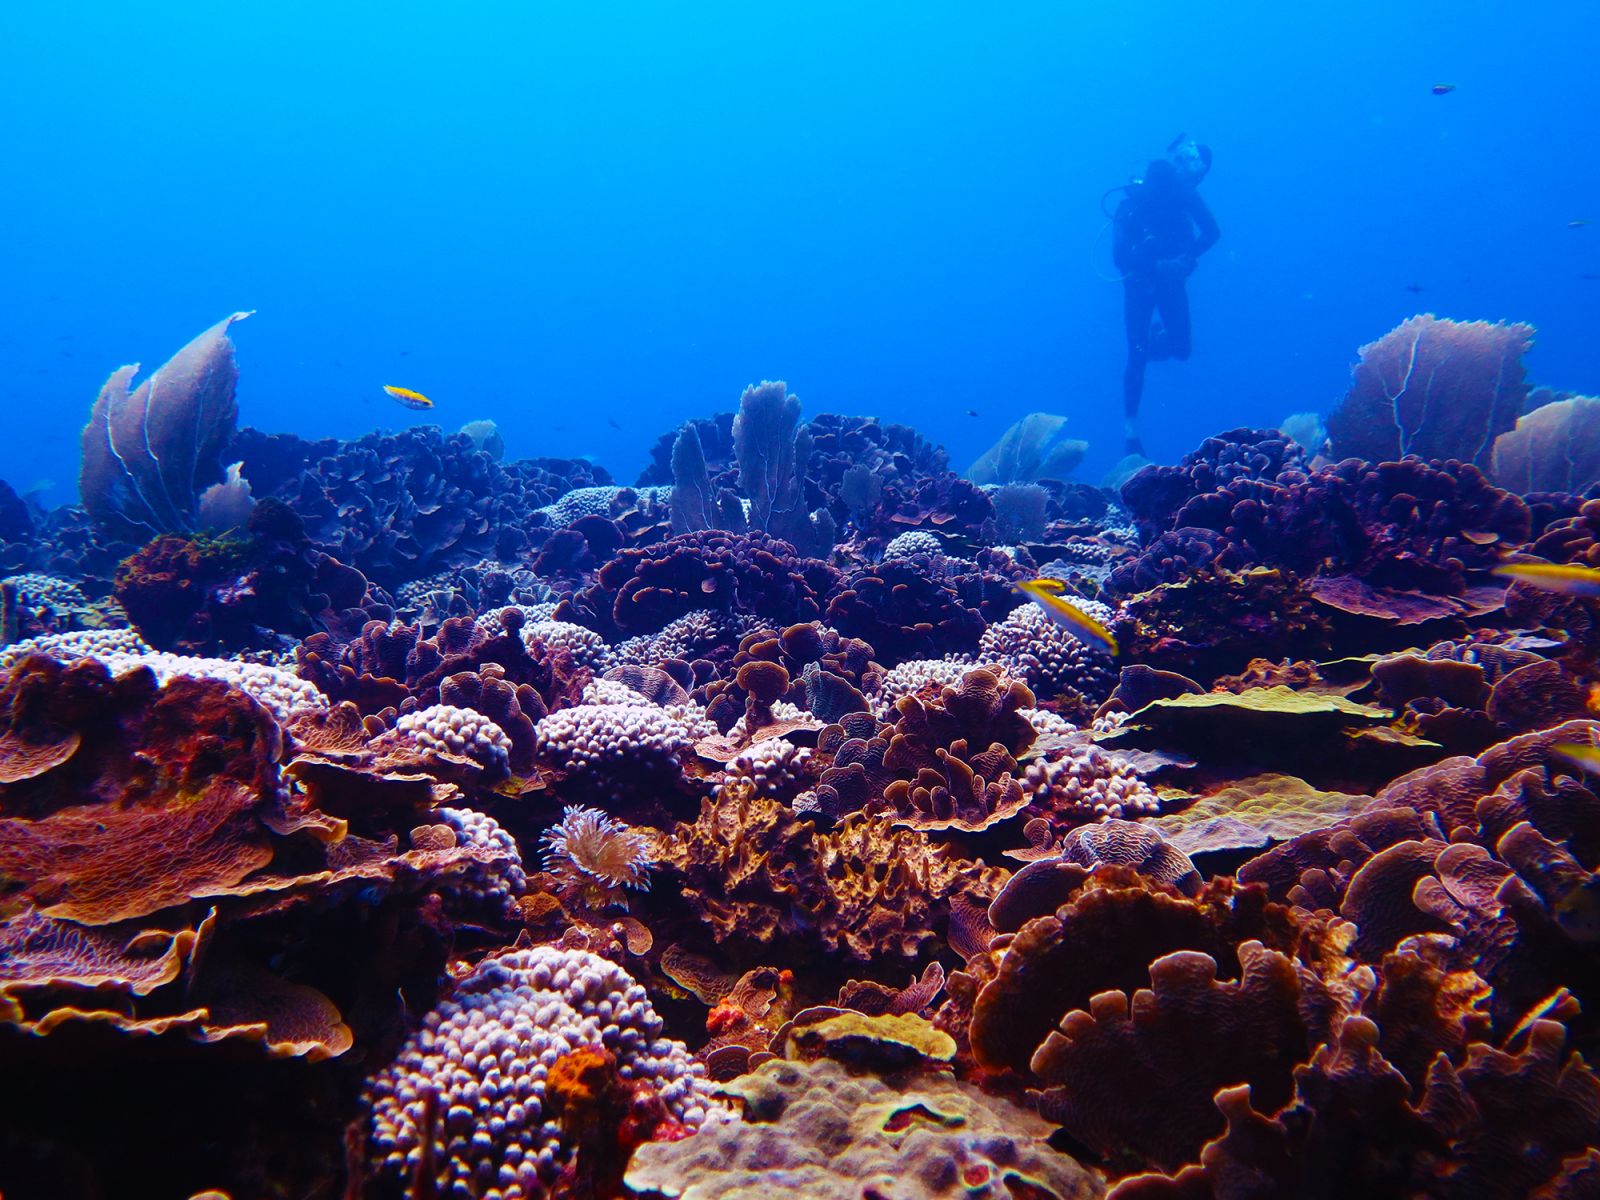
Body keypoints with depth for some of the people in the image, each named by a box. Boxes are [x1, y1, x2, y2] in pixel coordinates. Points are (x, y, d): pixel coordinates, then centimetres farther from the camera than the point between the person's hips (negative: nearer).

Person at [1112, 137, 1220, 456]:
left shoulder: (1184, 194, -9)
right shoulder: (1134, 200, -16)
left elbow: (1212, 232, -6)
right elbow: (1120, 256, -22)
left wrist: (1186, 257, -22)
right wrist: (1156, 265, -35)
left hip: (1172, 280, 3)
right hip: (1140, 282, -3)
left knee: (1180, 348, -4)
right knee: (1137, 356, -6)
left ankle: (1158, 334, 34)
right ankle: (1130, 429, 1)